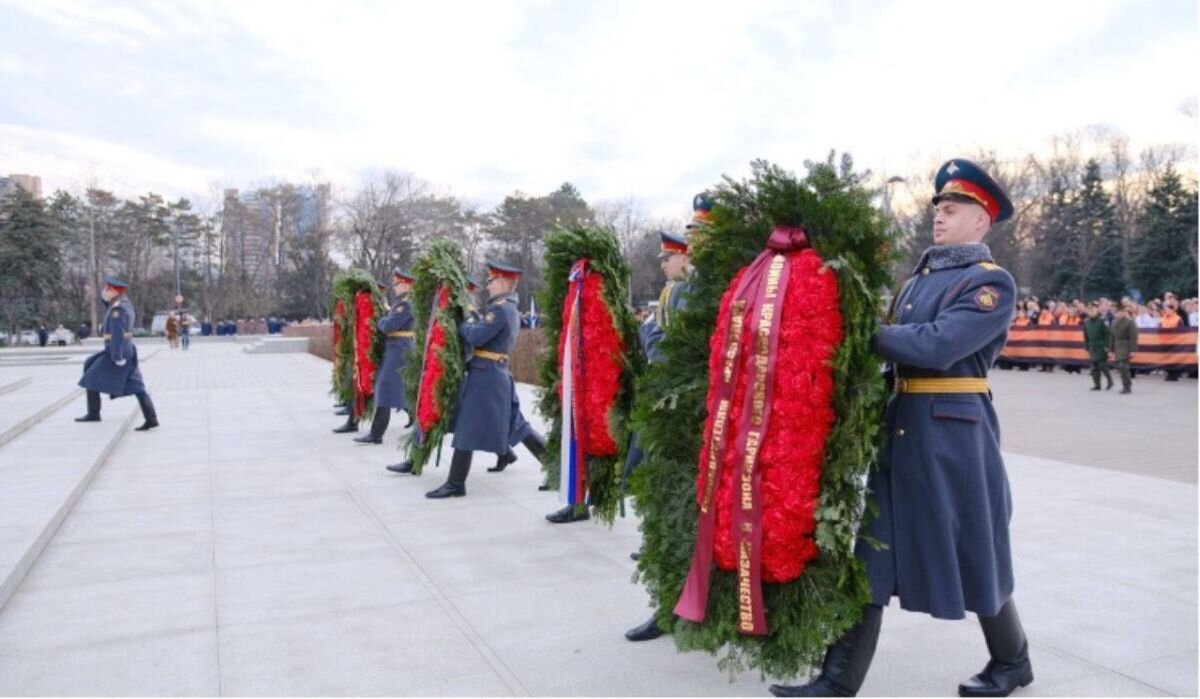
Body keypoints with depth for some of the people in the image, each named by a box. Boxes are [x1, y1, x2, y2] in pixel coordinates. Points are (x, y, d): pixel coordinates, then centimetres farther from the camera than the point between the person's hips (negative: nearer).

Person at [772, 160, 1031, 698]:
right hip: (898, 429, 7)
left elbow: (937, 346, -23)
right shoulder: (918, 277, 16)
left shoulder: (993, 283, -9)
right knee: (872, 554, 5)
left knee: (974, 556, 10)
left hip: (954, 436, -7)